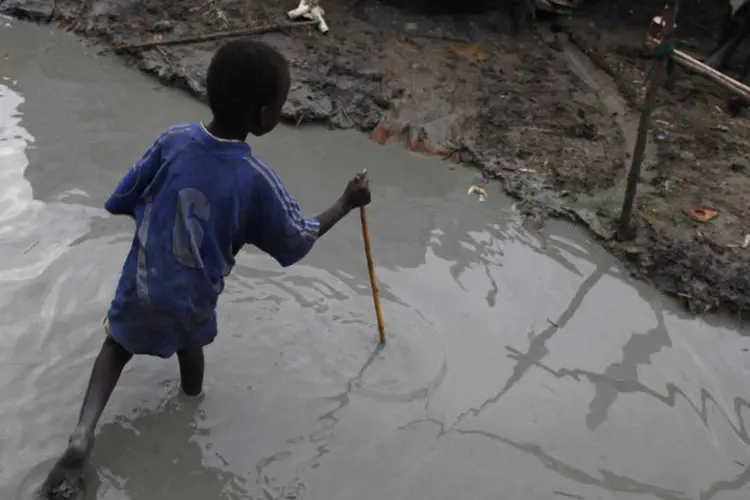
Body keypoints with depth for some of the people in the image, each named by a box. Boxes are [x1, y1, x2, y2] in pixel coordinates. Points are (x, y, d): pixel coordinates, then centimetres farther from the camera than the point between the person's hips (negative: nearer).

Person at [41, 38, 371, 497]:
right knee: (191, 344, 30)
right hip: (192, 301, -1)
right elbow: (296, 243, -9)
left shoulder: (173, 141, -17)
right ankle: (193, 399, 54)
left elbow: (120, 203, -6)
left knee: (118, 345, 24)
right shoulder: (257, 180, -25)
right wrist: (347, 203, 2)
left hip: (142, 285, 2)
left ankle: (84, 434, 9)